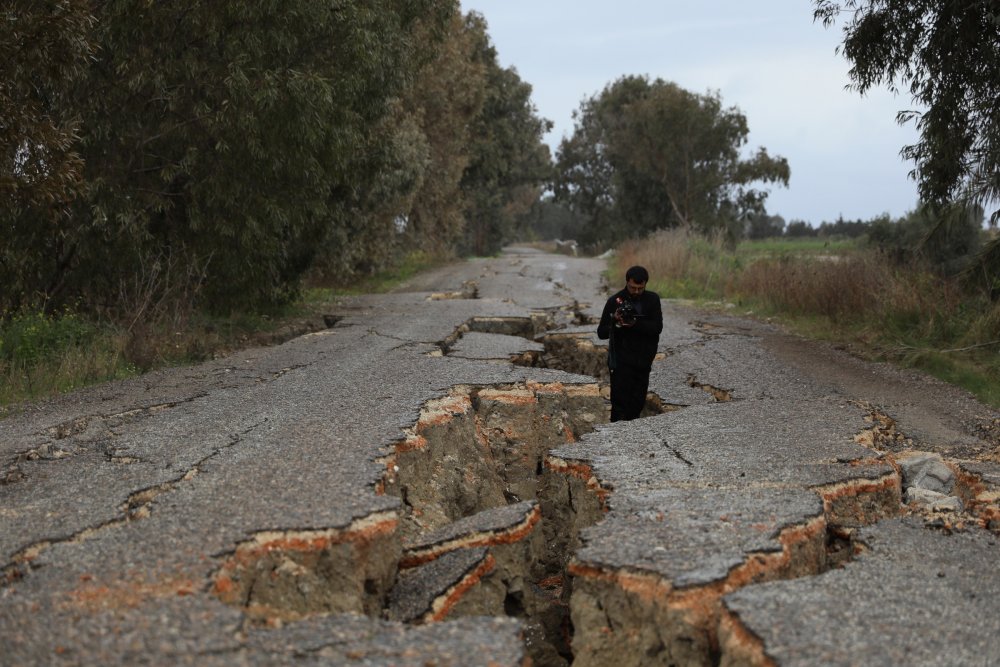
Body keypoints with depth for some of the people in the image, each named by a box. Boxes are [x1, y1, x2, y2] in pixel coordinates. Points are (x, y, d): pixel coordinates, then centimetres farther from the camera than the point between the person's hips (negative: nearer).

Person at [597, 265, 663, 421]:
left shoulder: (653, 299, 2)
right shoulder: (615, 301, -5)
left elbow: (657, 327, -9)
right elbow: (601, 333, -4)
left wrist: (635, 324, -24)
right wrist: (616, 323, -24)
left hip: (643, 362, 3)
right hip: (621, 362, -3)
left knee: (638, 404, 9)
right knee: (620, 404, -8)